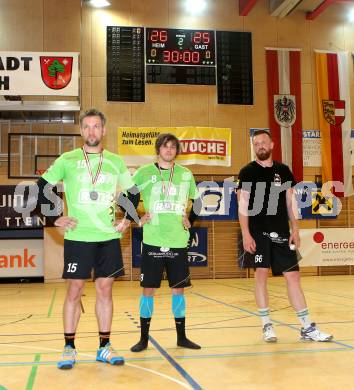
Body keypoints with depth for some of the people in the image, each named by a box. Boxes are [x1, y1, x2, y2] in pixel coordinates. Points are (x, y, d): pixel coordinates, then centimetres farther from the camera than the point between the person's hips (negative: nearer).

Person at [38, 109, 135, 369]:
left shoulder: (116, 162, 7)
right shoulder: (67, 160, 1)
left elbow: (133, 193, 18)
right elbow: (41, 189, 5)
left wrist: (128, 218, 6)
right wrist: (55, 218, -2)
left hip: (109, 237, 2)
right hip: (77, 237, -2)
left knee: (105, 290, 6)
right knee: (74, 291, 1)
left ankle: (104, 347, 17)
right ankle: (69, 348, 14)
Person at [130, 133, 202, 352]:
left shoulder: (186, 174, 7)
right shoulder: (144, 172, -1)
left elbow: (197, 201, 20)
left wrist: (190, 221, 8)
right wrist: (138, 219, -3)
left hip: (178, 242, 2)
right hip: (153, 242, -2)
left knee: (179, 288, 8)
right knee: (148, 289, 3)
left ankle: (181, 336, 21)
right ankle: (144, 338, 15)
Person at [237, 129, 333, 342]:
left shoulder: (283, 170, 10)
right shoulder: (247, 172, 0)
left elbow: (290, 202, 12)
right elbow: (243, 205, -4)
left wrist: (295, 229, 5)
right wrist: (246, 234, -11)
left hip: (282, 232, 3)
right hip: (258, 233, -3)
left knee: (293, 276, 3)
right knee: (261, 275, -1)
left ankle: (307, 327, 10)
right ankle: (267, 325, 11)